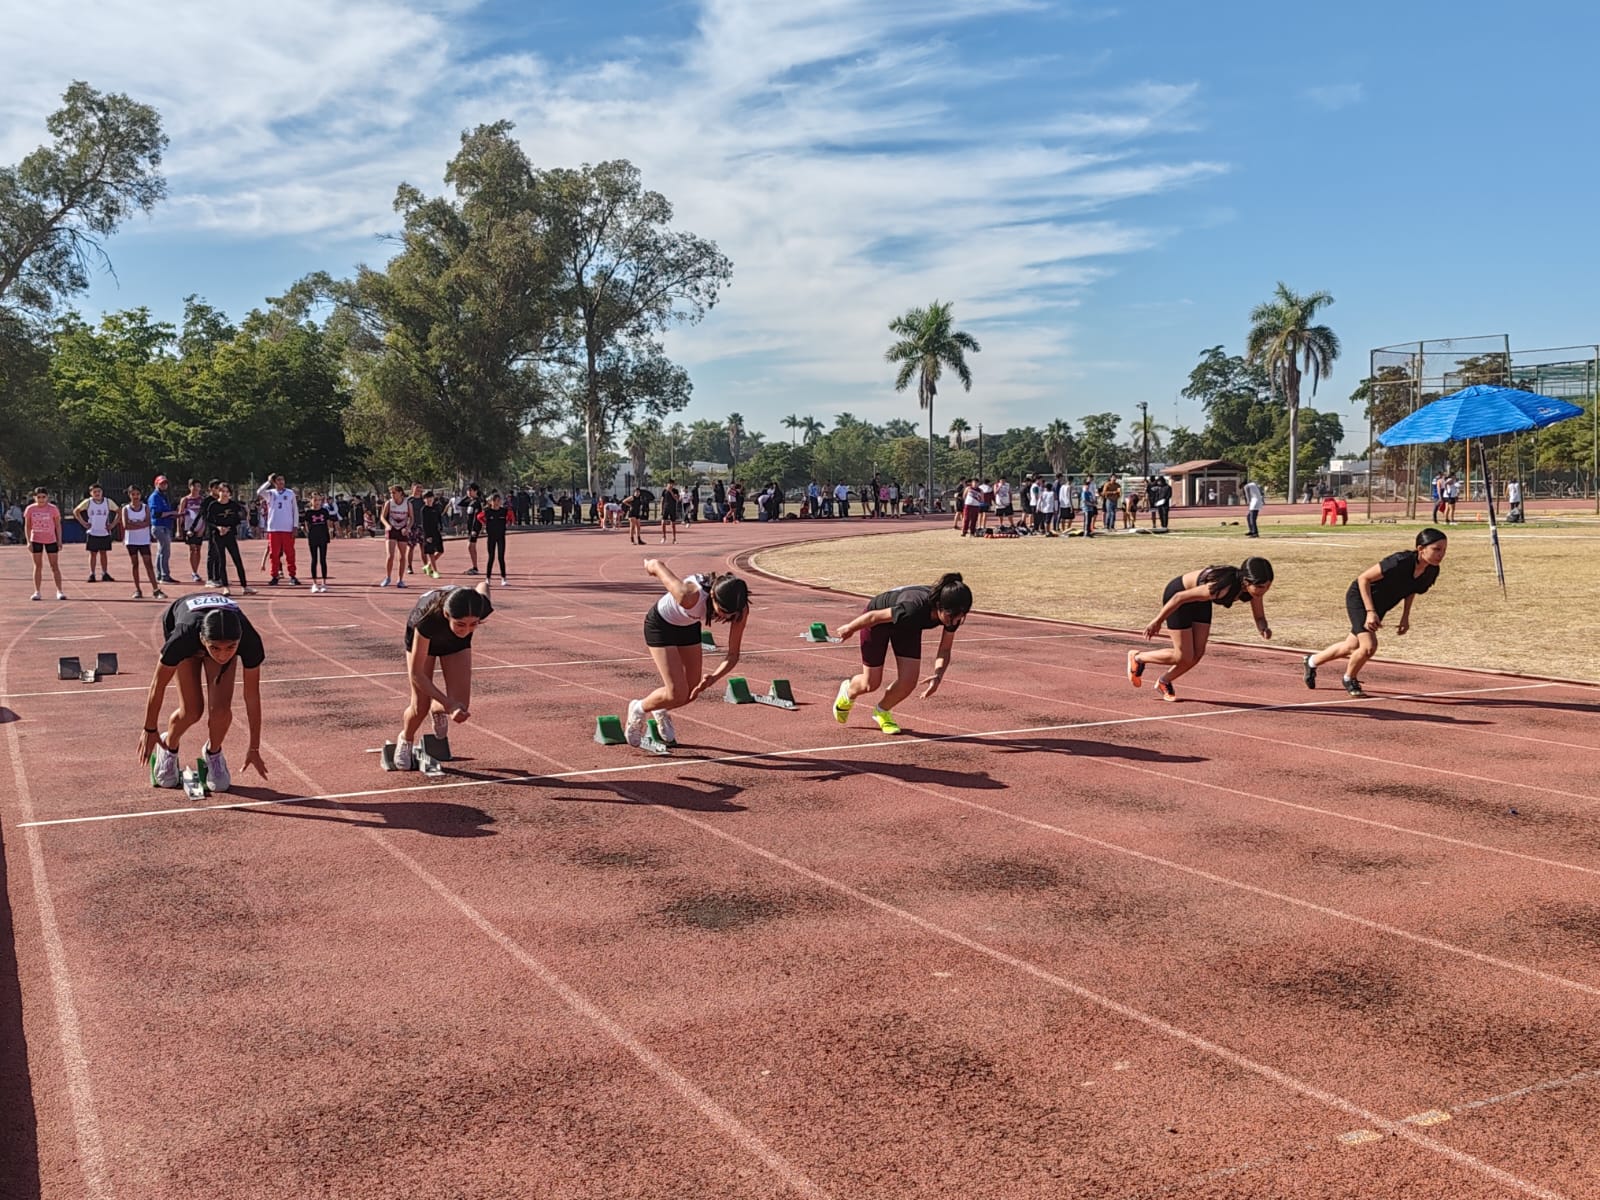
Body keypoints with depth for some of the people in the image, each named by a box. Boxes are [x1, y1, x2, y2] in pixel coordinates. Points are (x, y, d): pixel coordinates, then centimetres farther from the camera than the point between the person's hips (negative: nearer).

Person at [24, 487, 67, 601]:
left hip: (51, 540, -1)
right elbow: (27, 526, 3)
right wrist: (29, 541, -3)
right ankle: (36, 592, 8)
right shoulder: (30, 509, -3)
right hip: (36, 540, 1)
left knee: (55, 566, 1)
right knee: (38, 566, 4)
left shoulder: (53, 509, -5)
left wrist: (59, 541, -1)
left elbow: (58, 525, 1)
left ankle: (60, 591, 6)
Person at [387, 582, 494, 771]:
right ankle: (405, 741, 30)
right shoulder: (429, 619, -46)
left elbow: (483, 585, -13)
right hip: (424, 636, -2)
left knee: (461, 705, -10)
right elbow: (416, 674, -36)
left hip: (456, 642, 2)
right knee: (420, 707, -5)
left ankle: (437, 709, 27)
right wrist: (448, 704, -42)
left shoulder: (482, 608, -41)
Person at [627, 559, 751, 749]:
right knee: (677, 695, -12)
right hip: (661, 624, -5)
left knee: (693, 691, 10)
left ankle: (661, 712, 42)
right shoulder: (690, 596, -44)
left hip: (689, 627, 5)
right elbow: (656, 564, -28)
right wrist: (651, 564, -3)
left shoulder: (740, 609, -28)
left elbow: (733, 654, -18)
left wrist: (714, 677, -36)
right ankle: (638, 710, 18)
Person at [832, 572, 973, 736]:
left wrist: (938, 675, -32)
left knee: (908, 682, -7)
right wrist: (849, 628, -10)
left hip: (906, 625, 5)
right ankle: (848, 692, 40)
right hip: (879, 621, -5)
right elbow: (874, 616, -27)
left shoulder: (952, 614, -28)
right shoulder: (914, 608, -45)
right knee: (871, 684, 4)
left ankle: (882, 711, 24)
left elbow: (944, 650, -13)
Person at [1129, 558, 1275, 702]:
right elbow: (1180, 597, -31)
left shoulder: (1253, 587, -21)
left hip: (1199, 600, 7)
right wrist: (1157, 622, -20)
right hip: (1178, 593, -7)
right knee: (1183, 657, -4)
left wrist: (1264, 629, -31)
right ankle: (1137, 657, 18)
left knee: (1198, 654, 6)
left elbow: (1259, 617, -7)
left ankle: (1163, 682, 29)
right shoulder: (1222, 587, -40)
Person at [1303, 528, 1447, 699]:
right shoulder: (1400, 562, -35)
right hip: (1359, 597, -7)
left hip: (1380, 605, 7)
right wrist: (1370, 612, -27)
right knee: (1369, 646, -20)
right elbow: (1363, 578, -25)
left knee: (1351, 647, 17)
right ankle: (1350, 679, 10)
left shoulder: (1432, 571, -14)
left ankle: (1313, 661, 43)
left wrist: (1405, 617, 2)